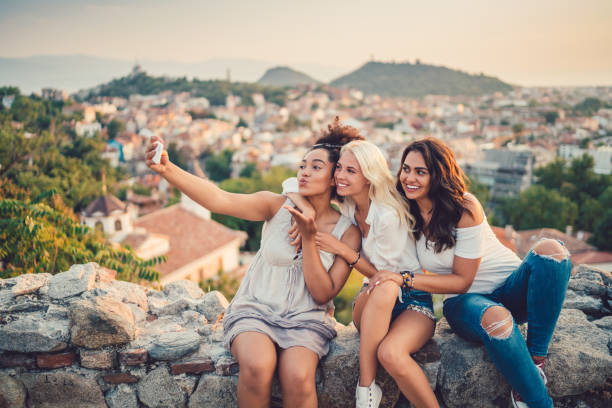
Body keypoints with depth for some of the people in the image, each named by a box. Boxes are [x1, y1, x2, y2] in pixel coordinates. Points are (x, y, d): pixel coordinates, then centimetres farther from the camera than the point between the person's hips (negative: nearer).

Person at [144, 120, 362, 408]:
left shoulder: (347, 231, -2)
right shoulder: (278, 206, -3)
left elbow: (323, 294, -5)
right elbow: (219, 200, -18)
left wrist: (309, 239, -16)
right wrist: (167, 169, -32)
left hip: (305, 321, 0)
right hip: (255, 310, 0)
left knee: (298, 377, -30)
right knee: (257, 366, -31)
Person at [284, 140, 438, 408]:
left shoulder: (388, 215, -21)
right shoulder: (344, 206, -2)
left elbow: (382, 272, -12)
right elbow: (290, 183, 5)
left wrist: (341, 249, -19)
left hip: (413, 300, -4)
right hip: (373, 303, 4)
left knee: (390, 354, -38)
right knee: (383, 288, -36)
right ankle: (366, 385, -29)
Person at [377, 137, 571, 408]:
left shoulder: (465, 208, -16)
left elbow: (462, 279, -14)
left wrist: (405, 279, -22)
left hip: (511, 288, 0)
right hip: (465, 301, 1)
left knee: (550, 249, -31)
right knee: (495, 319, -38)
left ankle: (535, 359, -25)